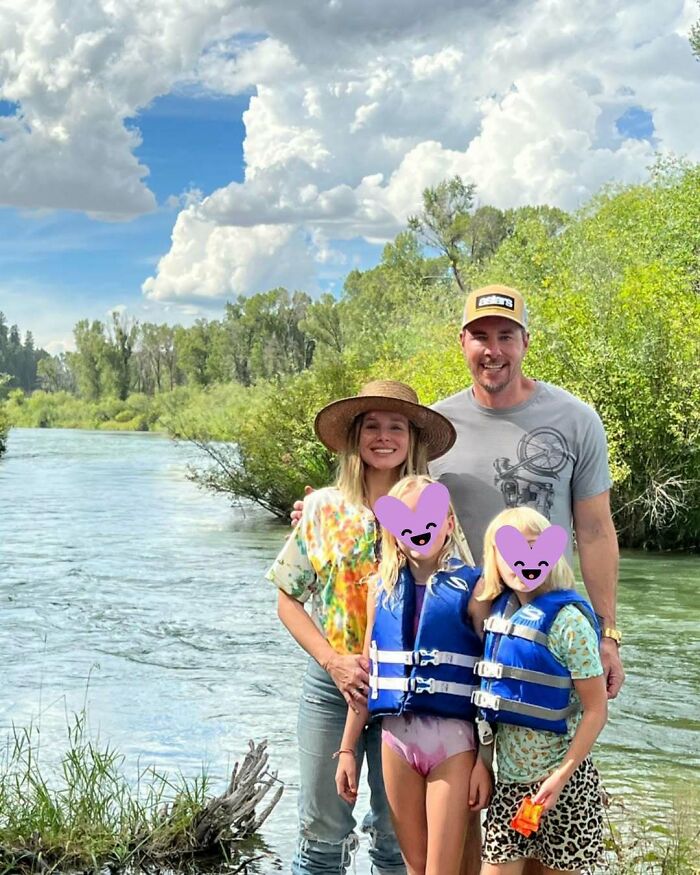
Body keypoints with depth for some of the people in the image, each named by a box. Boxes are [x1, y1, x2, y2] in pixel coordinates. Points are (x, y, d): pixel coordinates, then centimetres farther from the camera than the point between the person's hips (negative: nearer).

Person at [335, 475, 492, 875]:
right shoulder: (383, 588, 7)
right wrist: (348, 749, 12)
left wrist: (486, 759, -9)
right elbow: (368, 675, 11)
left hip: (452, 737, -4)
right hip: (396, 736, 4)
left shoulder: (471, 587, -5)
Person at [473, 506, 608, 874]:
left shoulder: (567, 620, -16)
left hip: (560, 779, -5)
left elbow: (596, 711, -14)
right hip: (510, 777, 5)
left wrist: (561, 776, -17)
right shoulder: (500, 612, 3)